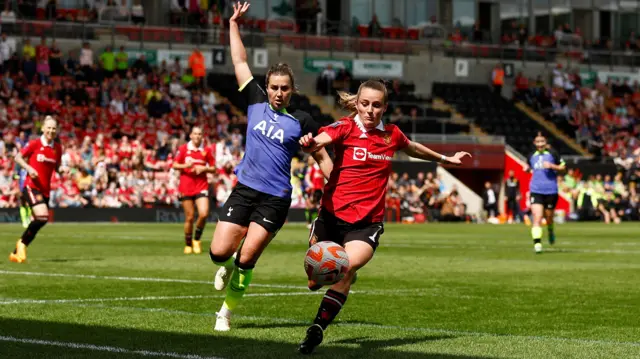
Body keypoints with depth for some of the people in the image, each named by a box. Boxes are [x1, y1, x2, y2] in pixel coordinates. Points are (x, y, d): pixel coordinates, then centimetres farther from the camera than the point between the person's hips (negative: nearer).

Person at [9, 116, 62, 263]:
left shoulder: (58, 148, 7)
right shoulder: (34, 144, -7)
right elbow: (18, 157, 0)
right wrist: (28, 168, -16)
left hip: (45, 189, 6)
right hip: (32, 186, -6)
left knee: (38, 221, 6)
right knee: (42, 217, -24)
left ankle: (16, 253, 20)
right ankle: (22, 243, -1)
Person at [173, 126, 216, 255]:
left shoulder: (206, 151, 5)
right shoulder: (183, 149, 2)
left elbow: (213, 168, 10)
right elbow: (175, 165, 5)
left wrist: (204, 168, -10)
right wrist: (185, 165, -14)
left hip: (202, 186, 1)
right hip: (186, 186, -1)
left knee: (204, 214, -17)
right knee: (189, 217, 0)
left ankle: (196, 240, 6)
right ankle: (188, 244, 16)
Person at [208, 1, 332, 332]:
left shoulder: (301, 121, 0)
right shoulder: (256, 103, 6)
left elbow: (322, 158, 5)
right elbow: (240, 62, 11)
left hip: (275, 198, -2)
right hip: (244, 190, 2)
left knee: (247, 257, -8)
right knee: (219, 252, -8)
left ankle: (228, 310, 10)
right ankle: (228, 267, 30)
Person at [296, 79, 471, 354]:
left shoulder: (392, 135, 5)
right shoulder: (345, 128, -8)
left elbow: (412, 148, 29)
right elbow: (320, 140, -30)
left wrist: (445, 159, 42)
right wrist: (310, 143, -54)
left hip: (367, 223, 1)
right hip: (332, 215, -1)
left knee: (349, 266, -27)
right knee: (315, 281, 13)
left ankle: (318, 327, -22)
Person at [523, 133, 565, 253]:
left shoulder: (552, 153, -1)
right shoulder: (532, 156, 9)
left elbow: (562, 168, 4)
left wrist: (552, 166, -14)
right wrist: (527, 168, 5)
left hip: (551, 190, -1)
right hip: (536, 190, 1)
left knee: (549, 217, 12)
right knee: (537, 218, -14)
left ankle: (551, 232, 46)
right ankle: (537, 243, -16)